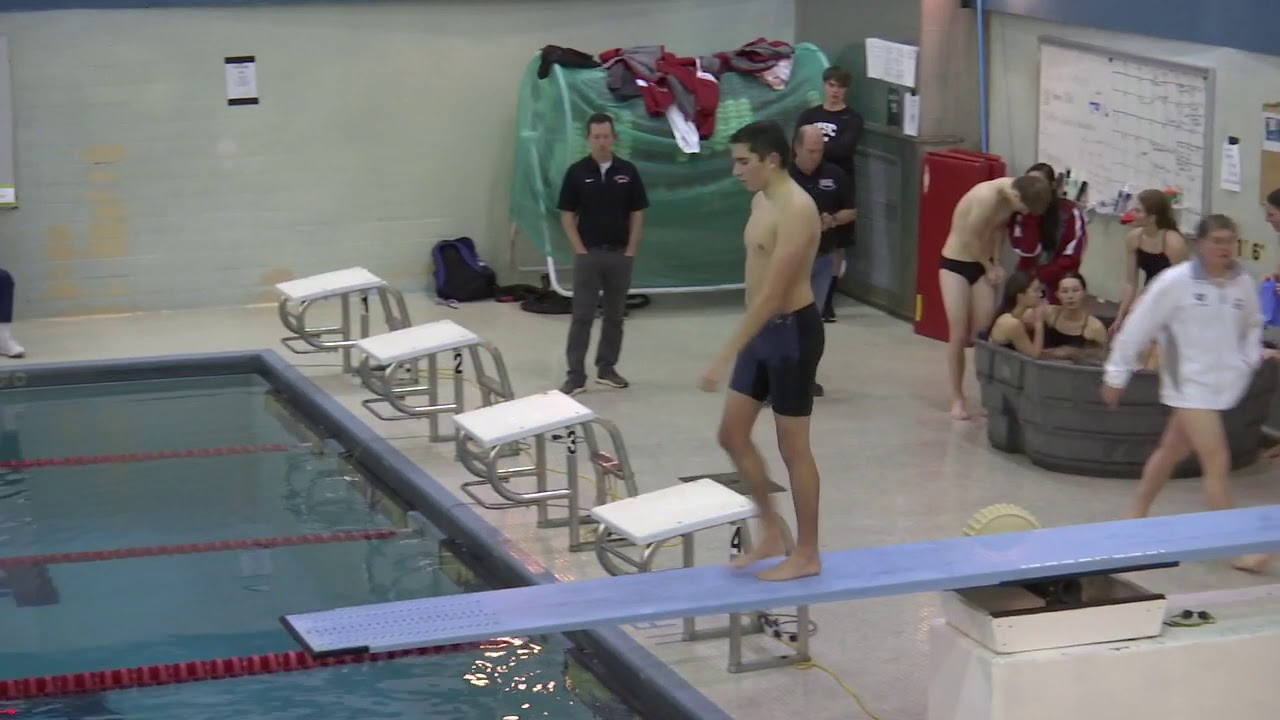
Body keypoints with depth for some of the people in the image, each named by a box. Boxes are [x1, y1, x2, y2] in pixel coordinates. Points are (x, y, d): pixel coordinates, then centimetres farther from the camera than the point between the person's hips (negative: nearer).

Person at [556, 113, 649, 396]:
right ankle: (576, 375, -1)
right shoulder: (577, 172, -3)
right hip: (588, 255, -2)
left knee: (614, 315, 9)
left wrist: (630, 251, -2)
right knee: (582, 317, -3)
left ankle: (607, 368, 20)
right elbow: (567, 216, -1)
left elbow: (637, 214, 4)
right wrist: (580, 250, -7)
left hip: (620, 255, 2)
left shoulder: (628, 171, 1)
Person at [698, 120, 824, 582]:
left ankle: (807, 555, 13)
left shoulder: (796, 210, -22)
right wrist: (740, 347, 24)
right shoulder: (761, 200, 9)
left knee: (793, 447, 1)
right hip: (763, 330, 10)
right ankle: (772, 530, 27)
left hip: (792, 331, -10)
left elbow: (772, 294, -27)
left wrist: (724, 357, -28)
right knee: (732, 434, 13)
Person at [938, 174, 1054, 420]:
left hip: (982, 264, 6)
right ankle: (957, 398, 8)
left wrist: (995, 263, 0)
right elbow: (972, 239, -22)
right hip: (955, 265, -6)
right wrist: (990, 268, -7)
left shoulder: (1013, 193, -10)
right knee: (959, 335, -3)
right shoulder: (987, 196, -32)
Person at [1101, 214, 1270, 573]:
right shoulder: (1174, 282, -14)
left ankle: (1136, 515, 38)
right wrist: (1116, 375, -2)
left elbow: (1252, 324, 22)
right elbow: (1138, 327, -7)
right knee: (1217, 462, -12)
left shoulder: (1243, 283, 2)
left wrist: (1250, 358, 7)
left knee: (1171, 451, 20)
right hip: (1191, 384, -6)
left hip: (1225, 382, 6)